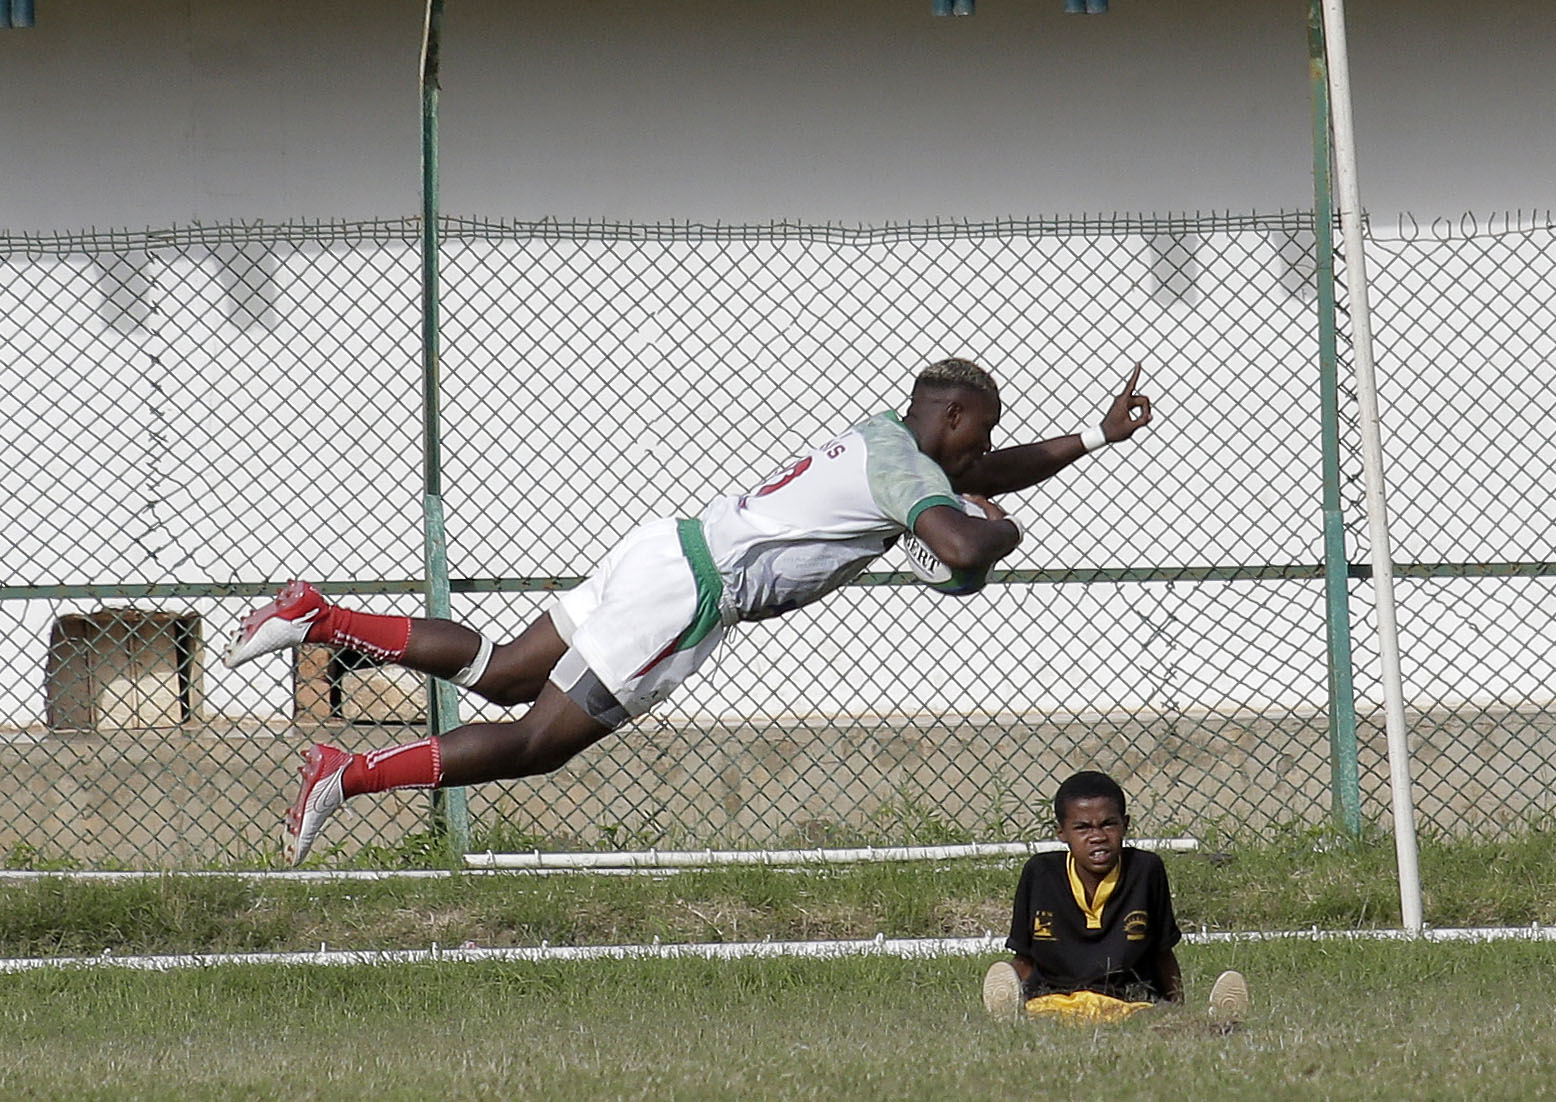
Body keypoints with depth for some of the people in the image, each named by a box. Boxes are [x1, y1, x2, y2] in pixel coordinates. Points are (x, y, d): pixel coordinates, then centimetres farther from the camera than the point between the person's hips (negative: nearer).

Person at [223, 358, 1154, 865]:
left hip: (668, 551, 9)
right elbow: (965, 545, -28)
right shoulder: (904, 469, -11)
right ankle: (351, 776, -13)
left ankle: (317, 618, 9)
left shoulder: (890, 437, 18)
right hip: (683, 595, -9)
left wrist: (1097, 437, 31)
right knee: (538, 742, -7)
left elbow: (984, 475, 33)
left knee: (499, 675, 15)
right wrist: (1001, 533, -4)